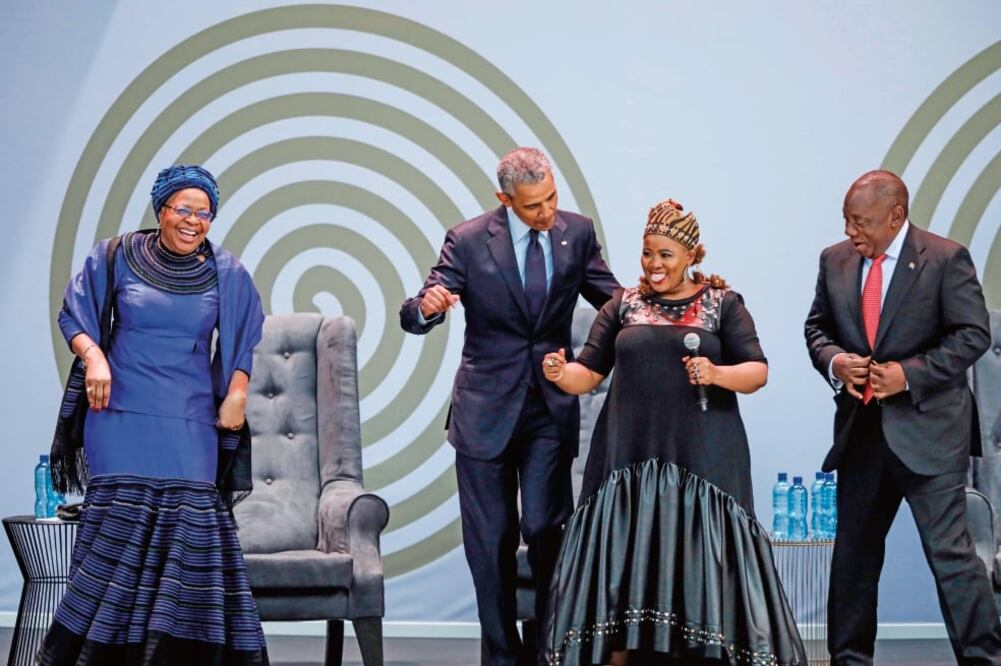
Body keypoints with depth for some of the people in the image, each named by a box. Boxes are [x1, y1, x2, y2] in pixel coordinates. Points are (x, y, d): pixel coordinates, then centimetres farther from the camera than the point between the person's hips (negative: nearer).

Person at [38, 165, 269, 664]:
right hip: (122, 415, -1)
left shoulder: (225, 272, 7)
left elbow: (244, 340, 18)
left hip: (190, 422, 1)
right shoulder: (117, 257, 2)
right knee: (118, 529, -9)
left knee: (188, 526, -10)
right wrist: (93, 355, -9)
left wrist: (236, 393, 6)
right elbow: (73, 315, 9)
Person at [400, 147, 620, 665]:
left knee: (545, 529, -7)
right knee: (491, 540, 6)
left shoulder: (577, 233, 0)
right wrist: (427, 307, -34)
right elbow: (414, 318, -10)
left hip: (551, 408, 1)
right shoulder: (469, 241, -8)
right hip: (487, 409, -1)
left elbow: (613, 300, 7)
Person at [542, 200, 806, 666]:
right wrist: (559, 373, -14)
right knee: (624, 559, -1)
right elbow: (588, 373, 7)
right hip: (629, 457, 2)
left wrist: (717, 374, -19)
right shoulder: (623, 305, 11)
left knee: (700, 559, -3)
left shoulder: (723, 304, 6)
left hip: (700, 459, -2)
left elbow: (758, 371, 0)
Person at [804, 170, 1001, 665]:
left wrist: (910, 373, -18)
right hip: (861, 431, 6)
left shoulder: (946, 258, -7)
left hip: (928, 430, -5)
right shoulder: (835, 260, 7)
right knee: (853, 552, 13)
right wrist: (833, 361, -7)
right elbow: (817, 326, 15)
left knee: (950, 550, -9)